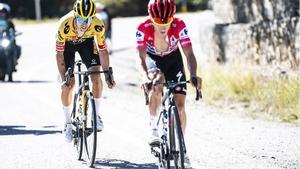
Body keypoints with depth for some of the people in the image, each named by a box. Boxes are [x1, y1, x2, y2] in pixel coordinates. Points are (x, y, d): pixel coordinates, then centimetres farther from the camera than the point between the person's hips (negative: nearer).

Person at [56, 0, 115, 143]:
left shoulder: (98, 26, -35)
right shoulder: (65, 25, -39)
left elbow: (102, 50, -20)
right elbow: (59, 53, -28)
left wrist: (107, 75, -21)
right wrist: (64, 79, -31)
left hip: (86, 41, 1)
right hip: (68, 44, -1)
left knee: (96, 77, -18)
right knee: (68, 84, -8)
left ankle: (96, 115, -1)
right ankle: (67, 122, 9)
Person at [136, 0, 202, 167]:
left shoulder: (179, 26, -32)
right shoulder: (143, 28, -33)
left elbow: (189, 54, -36)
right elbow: (142, 58, -38)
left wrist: (194, 75, -54)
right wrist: (145, 77, -58)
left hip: (173, 59, 1)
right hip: (152, 58, -1)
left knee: (180, 105, -6)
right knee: (157, 83, -35)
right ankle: (153, 127, -15)